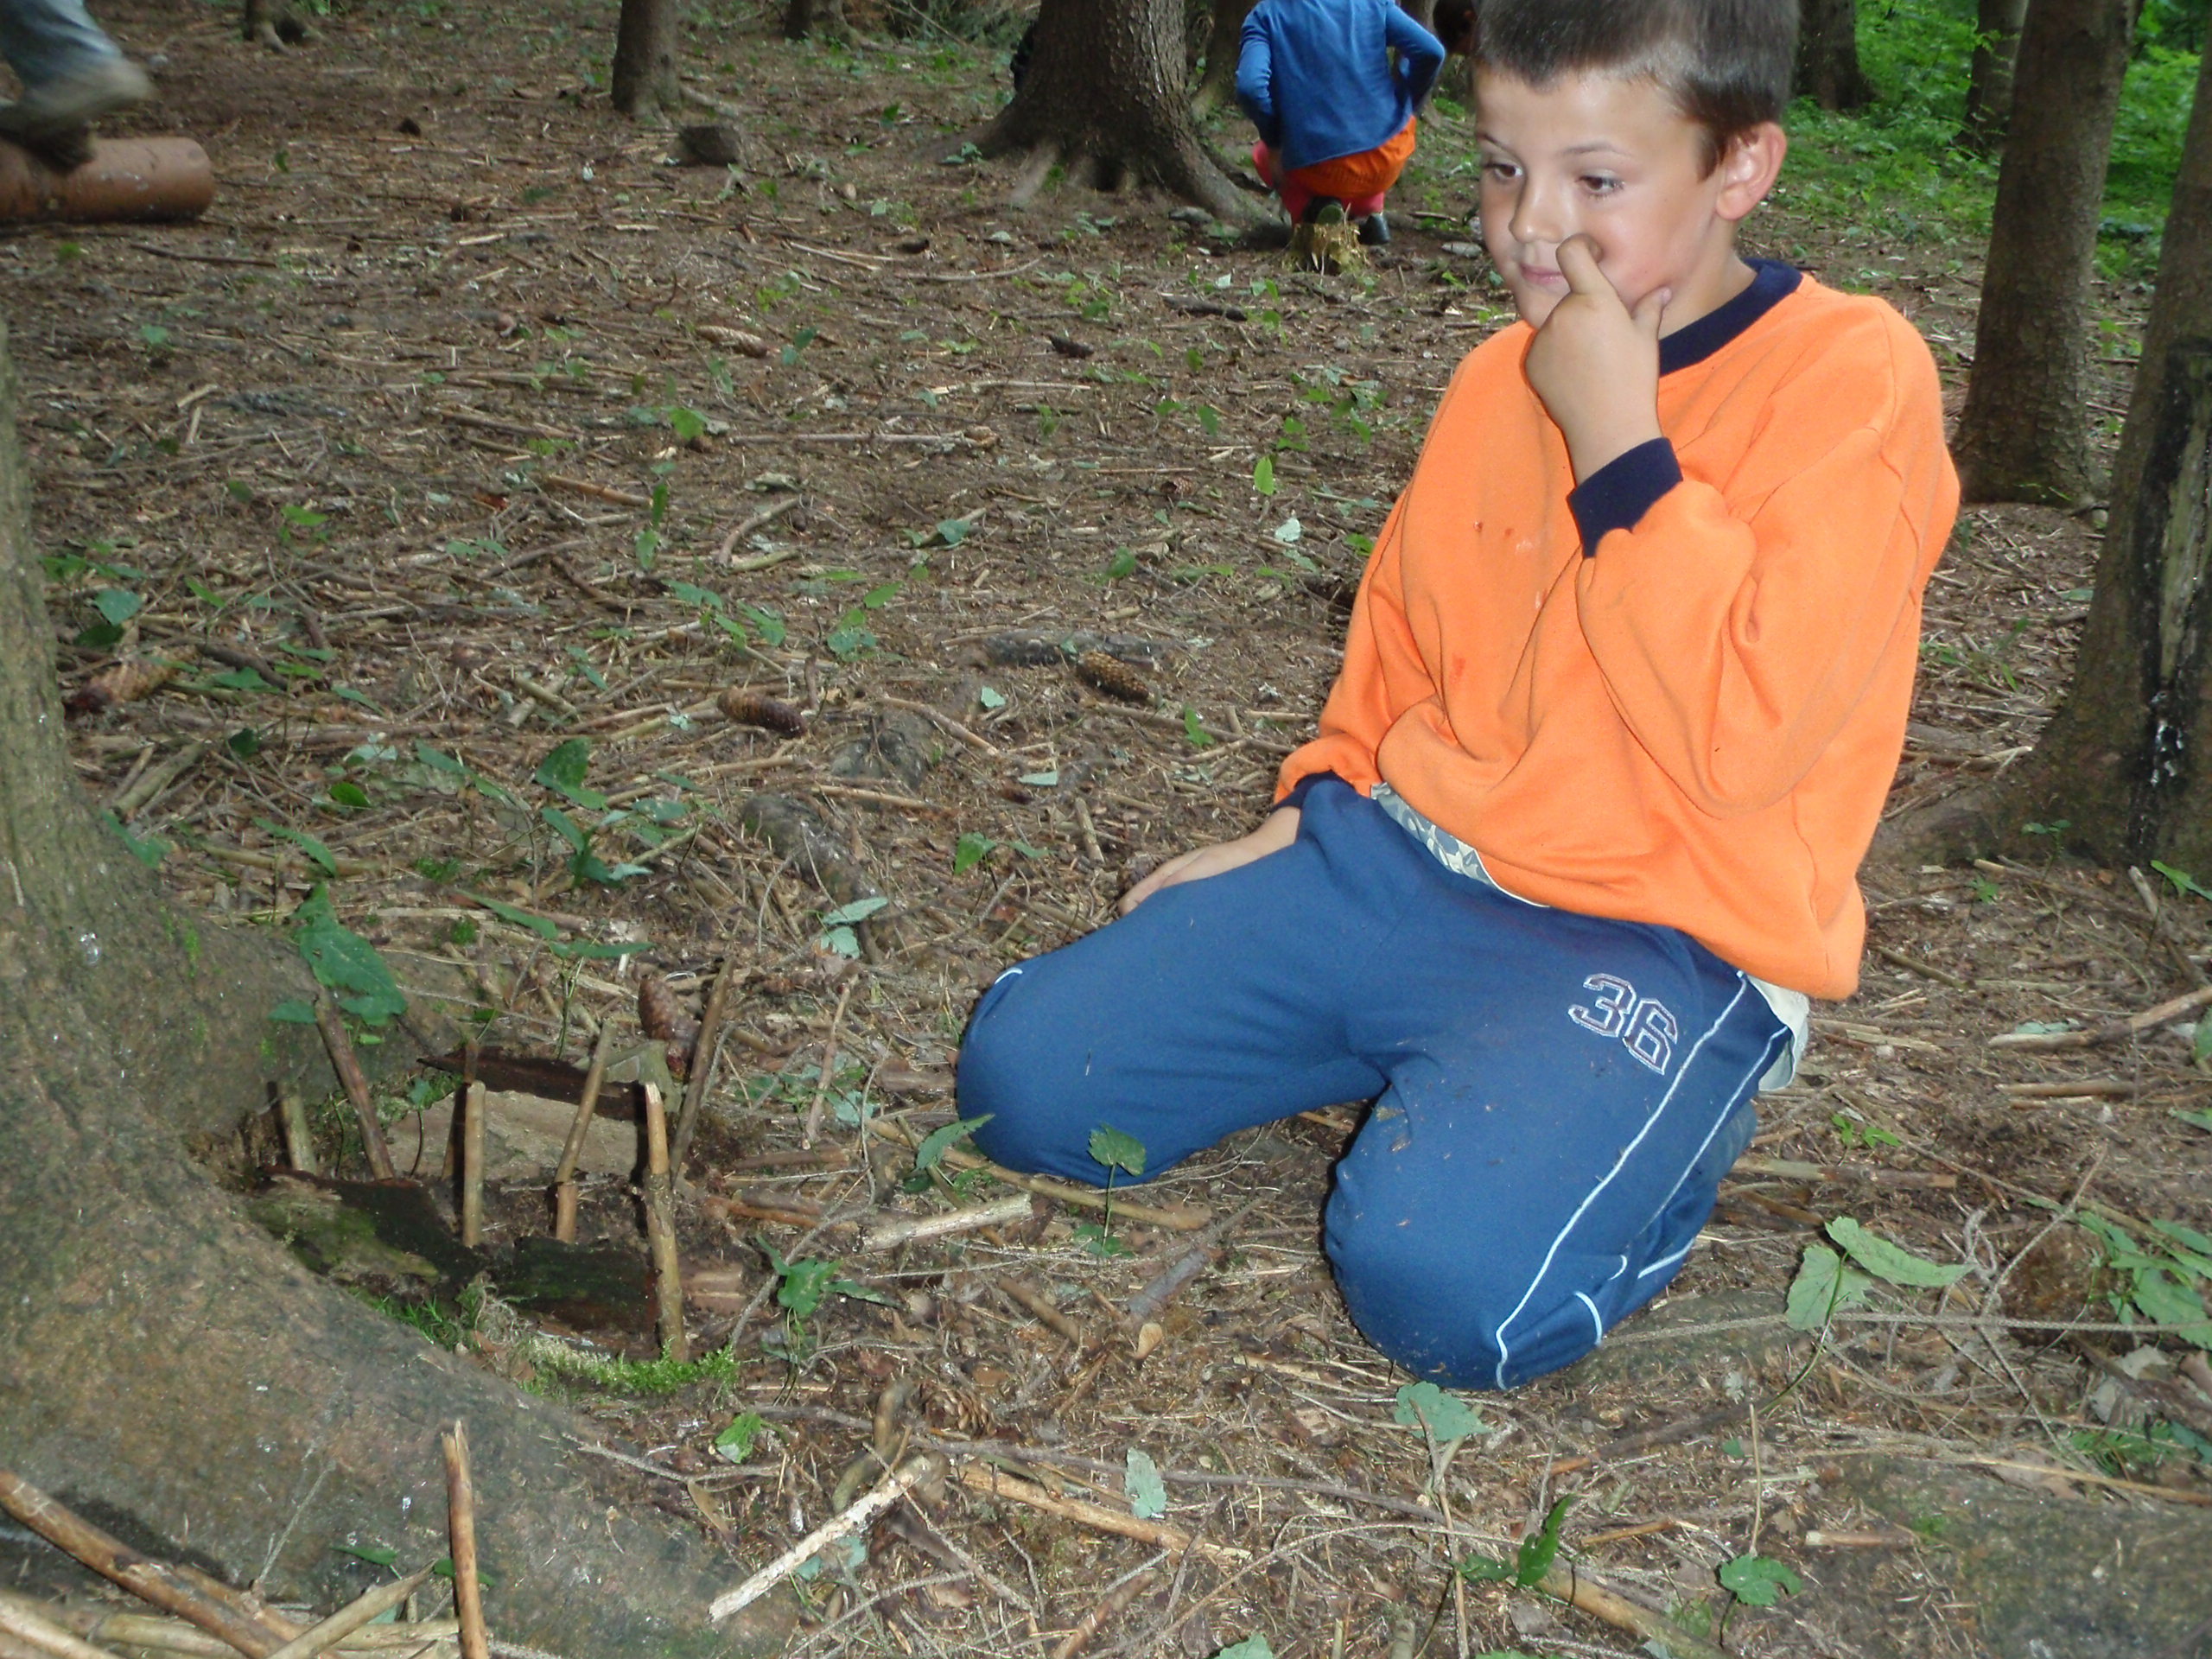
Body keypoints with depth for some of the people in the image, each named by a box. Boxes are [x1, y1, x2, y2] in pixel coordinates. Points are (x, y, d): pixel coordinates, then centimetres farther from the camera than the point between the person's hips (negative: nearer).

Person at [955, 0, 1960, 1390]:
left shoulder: (1853, 379, -11)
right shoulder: (1504, 375, 10)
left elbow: (1747, 733, -23)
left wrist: (1618, 442, -19)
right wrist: (1309, 817, 12)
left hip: (1657, 943, -6)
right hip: (1397, 860, 7)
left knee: (1443, 1279, -32)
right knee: (1024, 1080, -3)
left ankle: (1631, 1126, 2)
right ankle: (1426, 1058, 14)